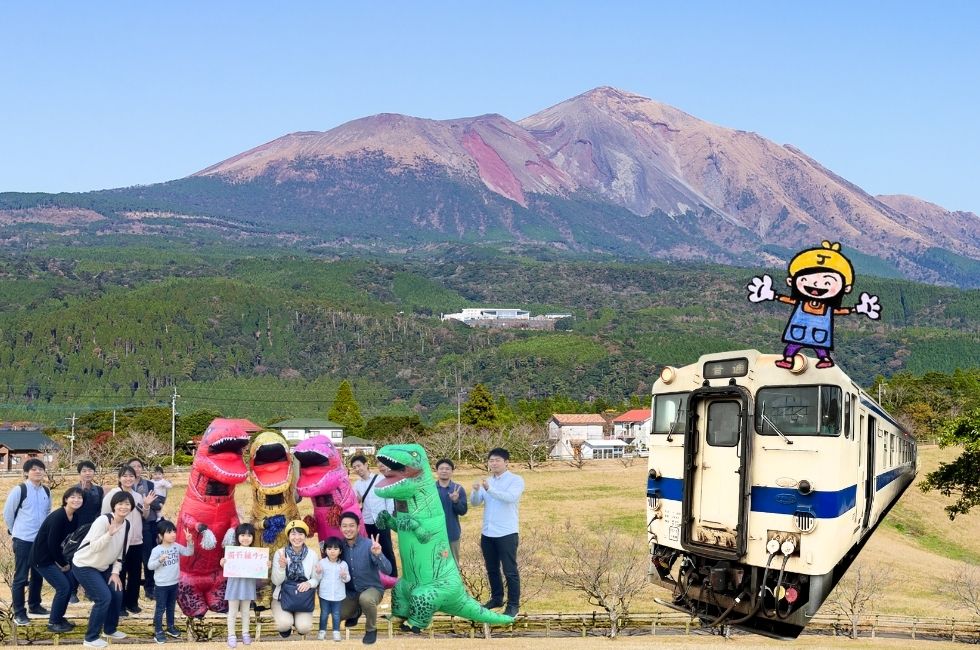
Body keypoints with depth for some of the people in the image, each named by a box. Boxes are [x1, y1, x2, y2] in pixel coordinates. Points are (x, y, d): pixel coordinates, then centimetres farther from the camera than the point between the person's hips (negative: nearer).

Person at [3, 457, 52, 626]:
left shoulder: (46, 491, 5)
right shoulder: (19, 490, -13)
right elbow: (7, 512, -3)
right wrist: (14, 531, 6)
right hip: (23, 540, -6)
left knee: (38, 574, 16)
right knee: (20, 577, -2)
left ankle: (34, 605, 32)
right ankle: (19, 613, 3)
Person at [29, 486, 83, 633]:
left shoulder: (75, 517, 0)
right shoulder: (57, 517, -25)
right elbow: (52, 543, -24)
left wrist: (65, 562, -2)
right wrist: (63, 563, -12)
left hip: (55, 555, 8)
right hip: (41, 557, -8)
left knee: (71, 582, 6)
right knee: (63, 587, -10)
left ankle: (59, 617, 21)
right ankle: (53, 622, 4)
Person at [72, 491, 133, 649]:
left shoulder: (127, 525, -2)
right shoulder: (103, 520, -26)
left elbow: (121, 551, 7)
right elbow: (93, 547, -30)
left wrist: (115, 572, -1)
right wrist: (110, 533, -42)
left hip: (103, 567, 8)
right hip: (84, 565, -8)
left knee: (117, 594, 3)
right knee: (104, 597, -16)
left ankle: (110, 630, 26)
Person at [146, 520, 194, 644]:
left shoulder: (176, 546, -1)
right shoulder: (157, 550, -17)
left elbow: (189, 552, 1)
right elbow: (150, 566, -16)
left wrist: (190, 541, -14)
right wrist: (160, 560, -32)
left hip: (174, 583, 6)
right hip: (161, 585, -5)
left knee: (171, 607, 20)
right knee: (160, 609, 2)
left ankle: (170, 627, 34)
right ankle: (158, 632, 9)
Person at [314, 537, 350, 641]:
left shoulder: (343, 564, -4)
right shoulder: (322, 563, -5)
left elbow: (348, 579, 1)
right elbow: (318, 578, -1)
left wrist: (345, 576, -21)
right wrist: (318, 573, -22)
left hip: (338, 594, 0)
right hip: (324, 594, 0)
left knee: (336, 614, 8)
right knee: (324, 613, 11)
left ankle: (336, 632, 19)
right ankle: (322, 631, 24)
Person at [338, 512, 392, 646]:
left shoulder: (369, 545, -19)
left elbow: (388, 570, -25)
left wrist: (378, 554, -44)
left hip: (372, 588, -5)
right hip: (350, 592, 5)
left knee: (365, 598, -37)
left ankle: (371, 629, -8)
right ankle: (356, 611, 23)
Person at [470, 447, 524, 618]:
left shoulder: (516, 480, -7)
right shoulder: (487, 482, 12)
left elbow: (511, 497, -25)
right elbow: (475, 502, 6)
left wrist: (489, 489, -35)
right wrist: (476, 491, -16)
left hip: (506, 533, -6)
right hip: (487, 533, 6)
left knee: (510, 570, -2)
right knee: (492, 569, 16)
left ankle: (513, 604, 4)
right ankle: (496, 598, 29)